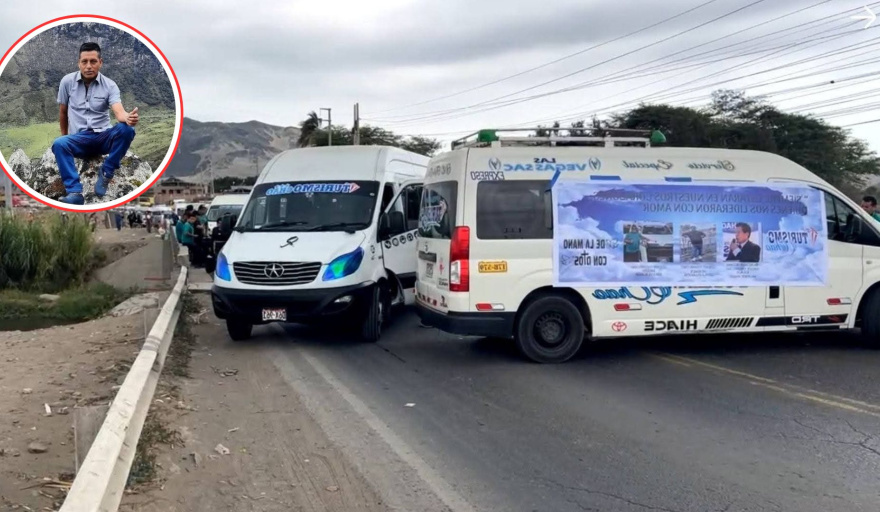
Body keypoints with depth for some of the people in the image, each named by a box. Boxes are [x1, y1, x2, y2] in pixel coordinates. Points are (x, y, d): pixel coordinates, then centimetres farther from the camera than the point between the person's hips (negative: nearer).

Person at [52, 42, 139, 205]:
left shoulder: (110, 85, -2)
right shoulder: (67, 81, 2)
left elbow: (119, 111, -19)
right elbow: (62, 112, 14)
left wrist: (128, 118, -43)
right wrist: (65, 136, 20)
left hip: (103, 137, 0)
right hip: (79, 139, 0)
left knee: (126, 129, -32)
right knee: (59, 144, -33)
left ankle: (106, 173, -17)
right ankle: (74, 192, -42)